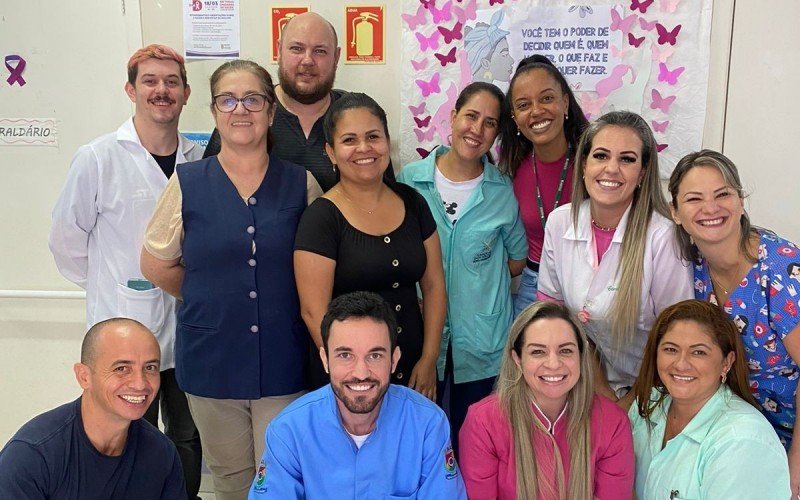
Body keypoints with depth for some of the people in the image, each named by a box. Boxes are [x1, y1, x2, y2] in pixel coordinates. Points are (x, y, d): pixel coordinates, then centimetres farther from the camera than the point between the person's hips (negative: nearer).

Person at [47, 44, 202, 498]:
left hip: (189, 331, 4)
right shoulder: (98, 159, -9)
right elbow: (67, 242, -1)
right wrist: (112, 286, 4)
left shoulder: (201, 162, 0)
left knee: (189, 442, 18)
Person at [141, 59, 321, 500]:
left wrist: (280, 299, 0)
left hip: (283, 361, 0)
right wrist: (213, 297, 6)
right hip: (212, 359, 1)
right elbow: (156, 265, 6)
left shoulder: (301, 183, -1)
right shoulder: (187, 182, -2)